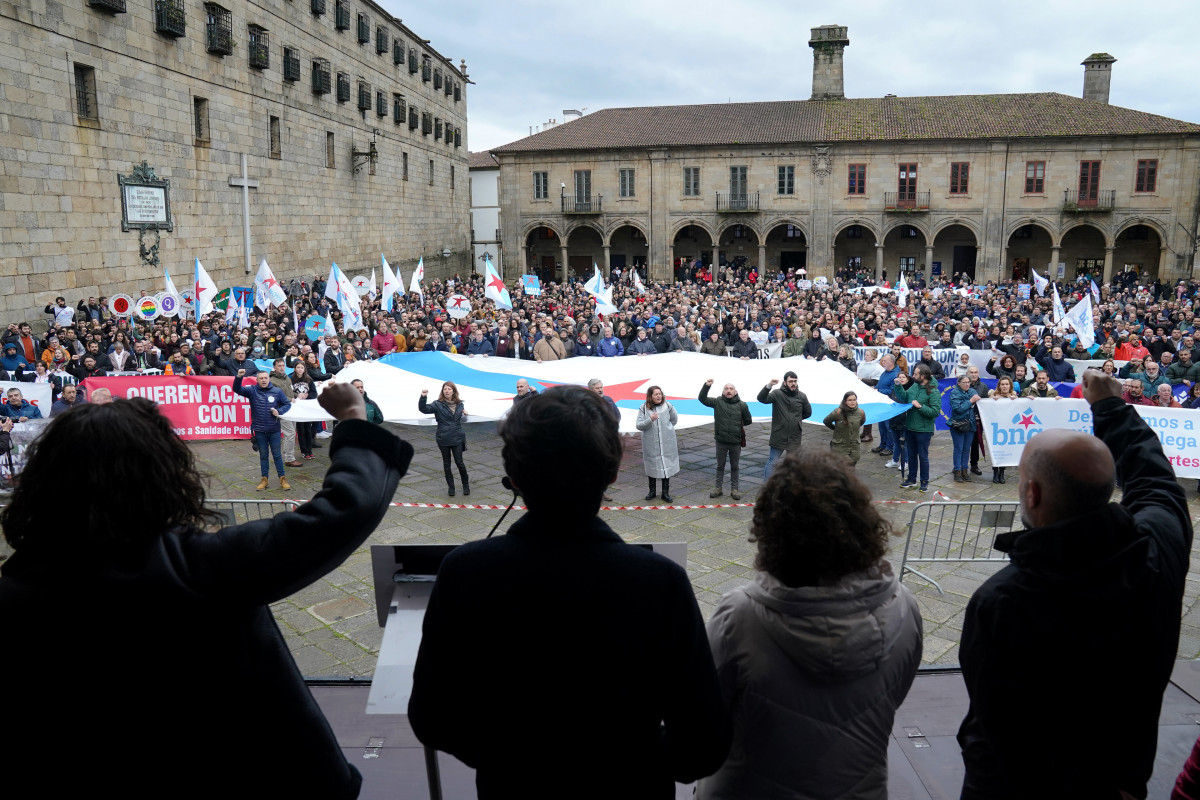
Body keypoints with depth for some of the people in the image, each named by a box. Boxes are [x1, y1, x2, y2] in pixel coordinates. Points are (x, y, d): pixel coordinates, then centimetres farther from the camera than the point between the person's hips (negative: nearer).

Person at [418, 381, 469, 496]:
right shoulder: (438, 404, -6)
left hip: (457, 438, 1)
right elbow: (424, 409, -20)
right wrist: (423, 397, -35)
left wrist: (465, 414, -3)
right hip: (443, 439, -1)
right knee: (446, 464, 10)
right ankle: (450, 486, 24)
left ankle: (466, 485, 19)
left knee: (459, 462, 0)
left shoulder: (459, 404, 5)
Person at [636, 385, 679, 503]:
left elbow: (674, 419, 11)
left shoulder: (667, 406, -5)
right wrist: (650, 420, -25)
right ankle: (652, 491, 28)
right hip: (650, 444, 0)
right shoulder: (644, 408, -7)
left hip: (666, 443, 0)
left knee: (667, 466, 5)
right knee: (651, 467, 12)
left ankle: (665, 493, 16)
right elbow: (639, 425, -12)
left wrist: (667, 429, 9)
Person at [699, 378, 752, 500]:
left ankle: (734, 489, 22)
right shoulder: (718, 402, -4)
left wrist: (737, 425, 4)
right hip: (721, 441, 0)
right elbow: (702, 399, -11)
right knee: (720, 465, 13)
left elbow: (748, 421, 7)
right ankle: (718, 488, 24)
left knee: (734, 466, 11)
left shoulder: (742, 405, -4)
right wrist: (706, 386, -23)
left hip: (736, 441, 0)